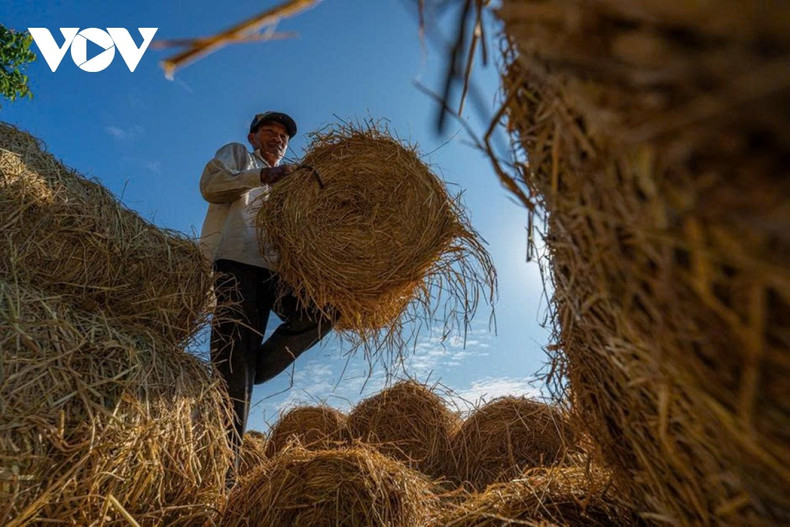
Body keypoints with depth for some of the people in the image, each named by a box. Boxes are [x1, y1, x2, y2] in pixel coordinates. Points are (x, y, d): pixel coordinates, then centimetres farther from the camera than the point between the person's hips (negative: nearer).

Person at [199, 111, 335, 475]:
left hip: (279, 267, 5)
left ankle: (256, 368, -11)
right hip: (238, 260, -5)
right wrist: (263, 175, -8)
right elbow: (210, 184, 3)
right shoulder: (236, 153, 25)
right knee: (235, 355, -14)